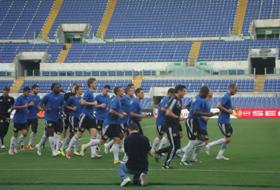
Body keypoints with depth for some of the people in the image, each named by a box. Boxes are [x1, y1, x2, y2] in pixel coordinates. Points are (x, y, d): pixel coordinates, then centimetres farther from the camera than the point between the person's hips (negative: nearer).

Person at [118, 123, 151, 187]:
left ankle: (125, 178, 0)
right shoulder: (145, 138, -4)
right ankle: (139, 179, -5)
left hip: (131, 167, -2)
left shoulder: (127, 139, -7)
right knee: (136, 180, 32)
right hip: (144, 168, 2)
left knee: (120, 167, 31)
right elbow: (148, 152, 10)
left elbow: (127, 153, 6)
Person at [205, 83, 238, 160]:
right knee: (228, 138, -9)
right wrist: (228, 111, -21)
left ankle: (220, 155, 15)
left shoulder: (228, 97, 14)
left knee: (228, 138, 11)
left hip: (226, 121, 10)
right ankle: (209, 145, -3)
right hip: (223, 121, -10)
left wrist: (233, 108, 12)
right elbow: (219, 106, -26)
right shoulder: (226, 97, -16)